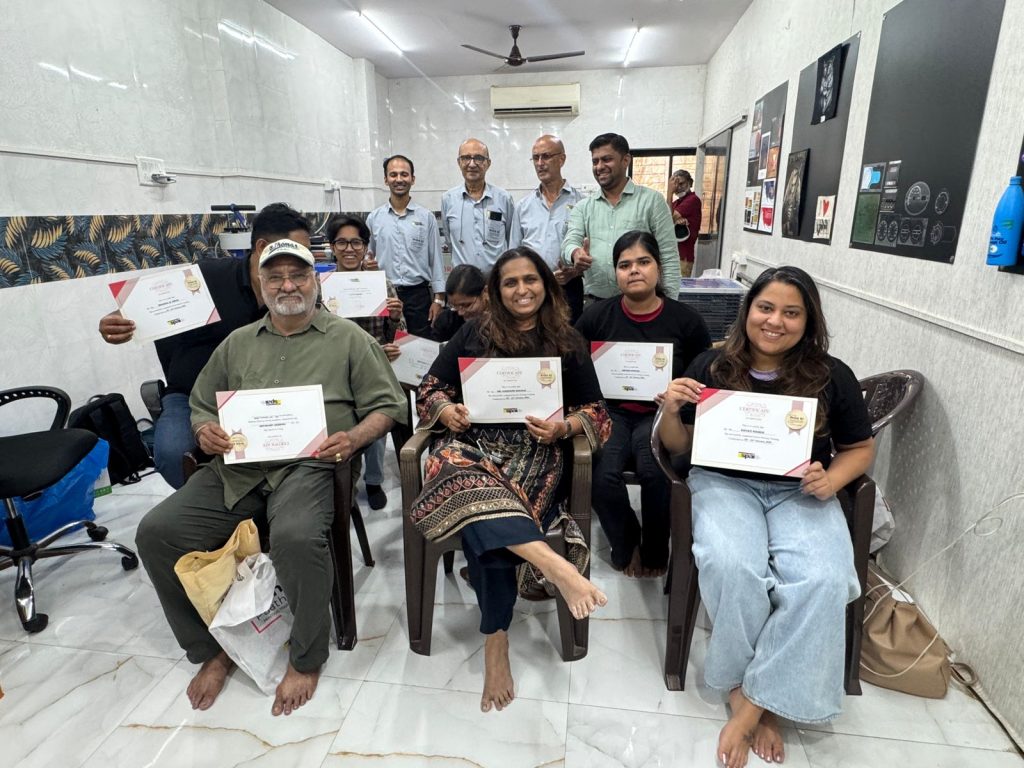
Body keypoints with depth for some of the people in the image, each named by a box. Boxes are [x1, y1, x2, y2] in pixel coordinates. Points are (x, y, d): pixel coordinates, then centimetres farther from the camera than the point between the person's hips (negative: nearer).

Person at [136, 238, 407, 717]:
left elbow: (387, 405, 5)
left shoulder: (347, 338, 11)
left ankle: (306, 659, -6)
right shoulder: (238, 343, 23)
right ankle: (212, 649, 9)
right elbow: (201, 404, 25)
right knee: (156, 533, -13)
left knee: (296, 537, -34)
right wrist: (205, 430, 1)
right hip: (235, 467, 5)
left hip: (308, 464, -5)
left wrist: (354, 436, -14)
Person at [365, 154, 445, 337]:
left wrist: (438, 299, -2)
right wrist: (365, 263, -10)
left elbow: (436, 259, 3)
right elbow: (367, 256, 13)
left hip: (418, 295, -1)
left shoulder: (426, 217, 3)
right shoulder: (374, 218, 6)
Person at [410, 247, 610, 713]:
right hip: (473, 442, 1)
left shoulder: (568, 342, 13)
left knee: (484, 518, -32)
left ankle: (496, 639, -21)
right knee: (476, 490, -38)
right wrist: (447, 410, -7)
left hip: (536, 452, -1)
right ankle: (556, 567, -50)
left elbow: (595, 410, 12)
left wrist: (563, 427, -9)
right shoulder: (475, 332, 15)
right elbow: (430, 387, 15)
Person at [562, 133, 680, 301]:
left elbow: (668, 259, -3)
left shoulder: (652, 200, 0)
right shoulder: (583, 207, 11)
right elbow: (570, 241, -3)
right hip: (594, 304, 3)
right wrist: (575, 253, -27)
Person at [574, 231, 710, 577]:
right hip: (611, 411, 1)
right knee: (603, 475, -28)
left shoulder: (685, 319, 3)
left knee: (654, 471, -30)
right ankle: (626, 546, 6)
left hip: (661, 415, 0)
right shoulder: (596, 315, 2)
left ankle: (654, 551, 4)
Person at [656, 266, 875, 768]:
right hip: (724, 483, -1)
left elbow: (861, 448, 12)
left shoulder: (832, 377, 0)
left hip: (800, 494, 2)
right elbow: (677, 447, 6)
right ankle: (757, 696, -5)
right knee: (732, 568, -31)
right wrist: (672, 410, -16)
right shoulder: (712, 366, -1)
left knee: (823, 580, -28)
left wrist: (830, 480, -10)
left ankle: (753, 700, -10)